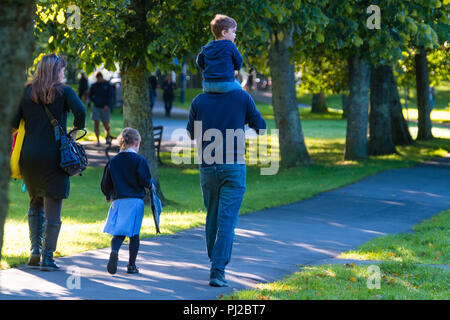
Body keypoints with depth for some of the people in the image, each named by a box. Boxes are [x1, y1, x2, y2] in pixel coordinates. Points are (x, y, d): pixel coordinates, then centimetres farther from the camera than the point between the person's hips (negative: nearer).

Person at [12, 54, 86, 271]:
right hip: (54, 155, -4)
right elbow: (80, 111, -21)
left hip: (29, 155, 4)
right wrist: (76, 130, -4)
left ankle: (35, 248, 10)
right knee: (52, 209, 3)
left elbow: (13, 121, -2)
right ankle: (47, 258, 1)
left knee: (35, 203, 22)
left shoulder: (26, 92, 6)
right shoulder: (64, 92, -4)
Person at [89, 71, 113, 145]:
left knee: (106, 125, 0)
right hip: (96, 107, 2)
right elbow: (90, 96, 17)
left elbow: (110, 97, -3)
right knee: (96, 124, -7)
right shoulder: (94, 86, 9)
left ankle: (108, 135, 30)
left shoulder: (108, 85, 3)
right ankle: (98, 140, -1)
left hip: (105, 108, -2)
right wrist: (95, 101, -3)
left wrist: (107, 105, -19)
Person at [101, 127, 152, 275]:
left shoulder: (112, 162, 8)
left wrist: (108, 196, 29)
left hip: (118, 201, 3)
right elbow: (145, 180, -12)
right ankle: (131, 265, 8)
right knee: (134, 233, 7)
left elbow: (105, 185, 10)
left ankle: (114, 251, -25)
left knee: (118, 232, 5)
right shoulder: (139, 160, -4)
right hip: (135, 201, -3)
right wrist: (150, 185, 11)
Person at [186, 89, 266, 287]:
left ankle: (215, 262, 30)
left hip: (208, 168, 2)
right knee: (227, 221, -4)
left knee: (212, 217, 19)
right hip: (234, 167, -2)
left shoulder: (199, 101, 0)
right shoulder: (242, 98, -4)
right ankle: (217, 272, -10)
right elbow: (260, 127, 7)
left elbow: (191, 134, 12)